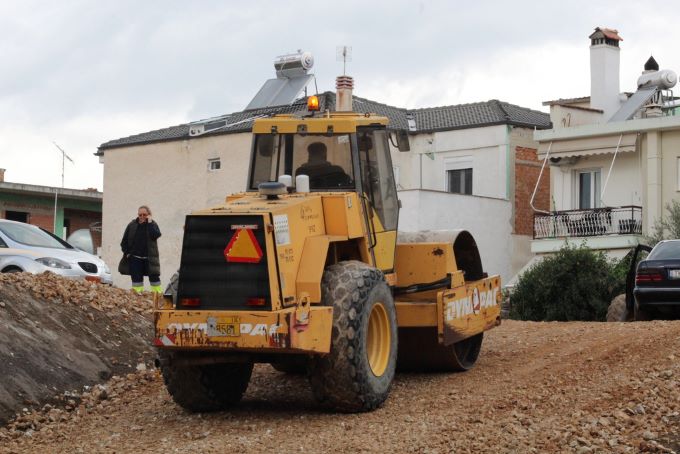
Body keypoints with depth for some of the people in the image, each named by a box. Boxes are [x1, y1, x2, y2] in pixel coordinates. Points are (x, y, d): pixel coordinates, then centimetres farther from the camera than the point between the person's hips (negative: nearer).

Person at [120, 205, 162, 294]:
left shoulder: (152, 224, 2)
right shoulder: (132, 225, 5)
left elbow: (156, 235, -20)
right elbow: (124, 241, 11)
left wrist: (149, 223, -17)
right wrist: (126, 252, 2)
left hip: (149, 257, -2)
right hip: (135, 257, 2)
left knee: (154, 276, -1)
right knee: (136, 277, 2)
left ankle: (158, 293, 4)